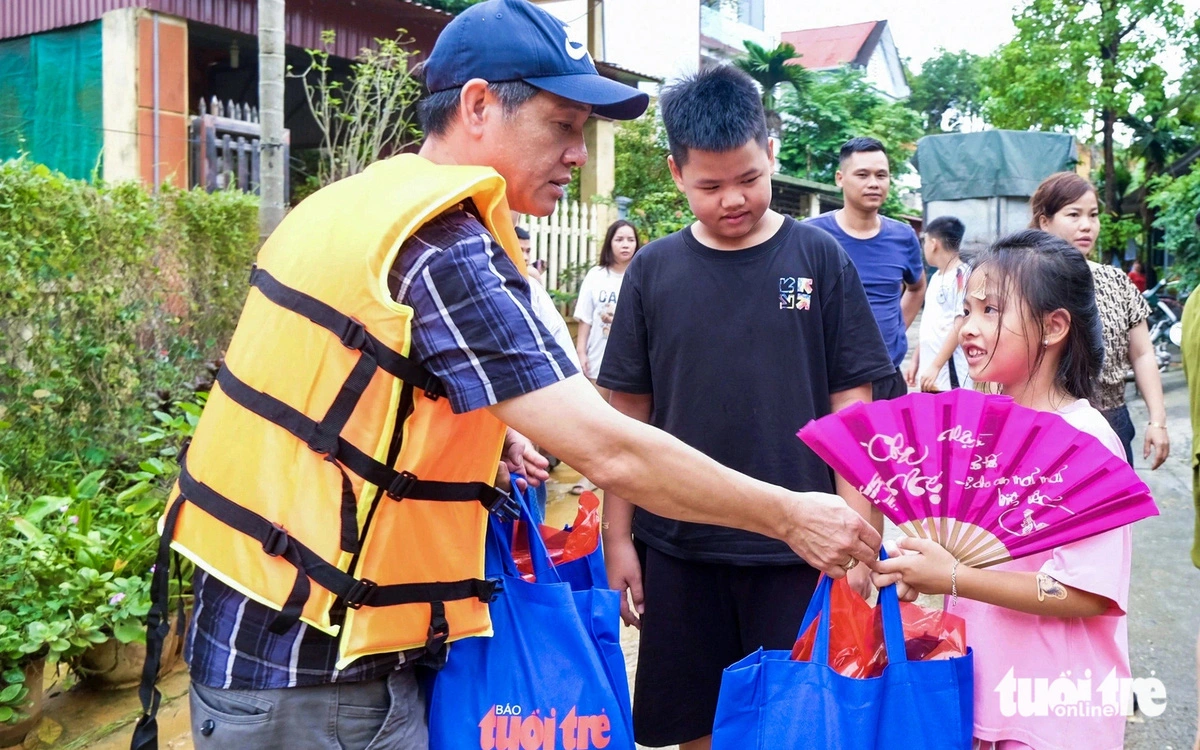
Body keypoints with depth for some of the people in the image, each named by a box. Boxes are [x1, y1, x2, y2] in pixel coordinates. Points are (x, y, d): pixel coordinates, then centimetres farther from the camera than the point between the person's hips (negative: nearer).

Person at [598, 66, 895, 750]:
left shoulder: (820, 259, -1)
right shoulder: (653, 270, 2)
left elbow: (852, 408, 0)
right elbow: (628, 415, 5)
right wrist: (619, 537, 3)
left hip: (799, 552, -1)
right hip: (678, 550, 2)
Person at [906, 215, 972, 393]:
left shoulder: (961, 275, -12)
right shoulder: (935, 277, 14)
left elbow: (960, 326, -18)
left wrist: (936, 366, -21)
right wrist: (916, 360, 18)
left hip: (951, 375, -9)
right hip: (930, 371, 9)